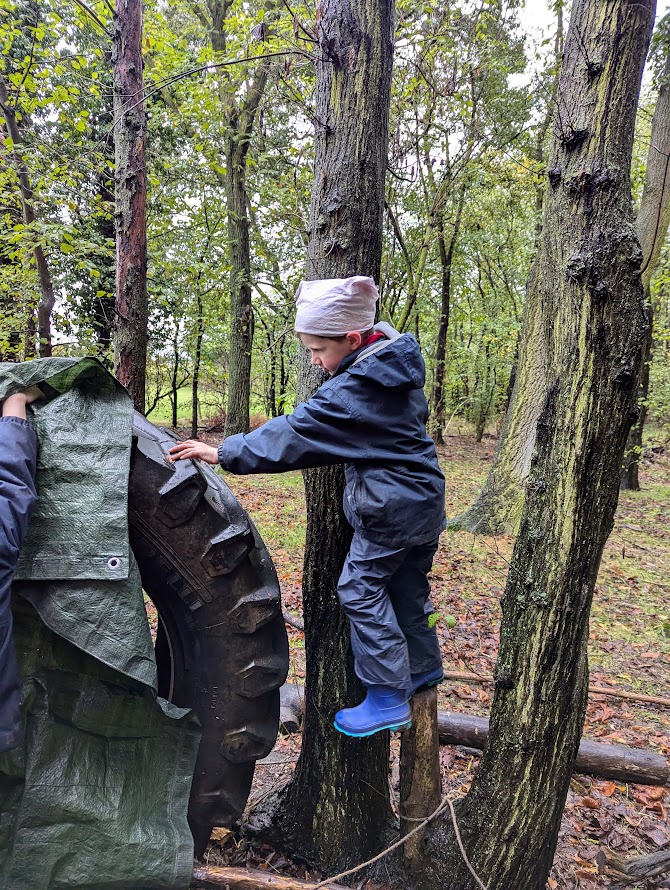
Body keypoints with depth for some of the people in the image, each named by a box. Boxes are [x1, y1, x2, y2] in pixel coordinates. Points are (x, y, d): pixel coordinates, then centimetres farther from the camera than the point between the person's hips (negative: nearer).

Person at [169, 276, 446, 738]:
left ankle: (388, 699, 9)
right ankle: (424, 665, 39)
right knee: (408, 586, 22)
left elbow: (295, 435, -24)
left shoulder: (349, 392, -23)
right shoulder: (400, 363, 4)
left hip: (391, 510, -9)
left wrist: (224, 453, -20)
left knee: (361, 591, 2)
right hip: (424, 499, 9)